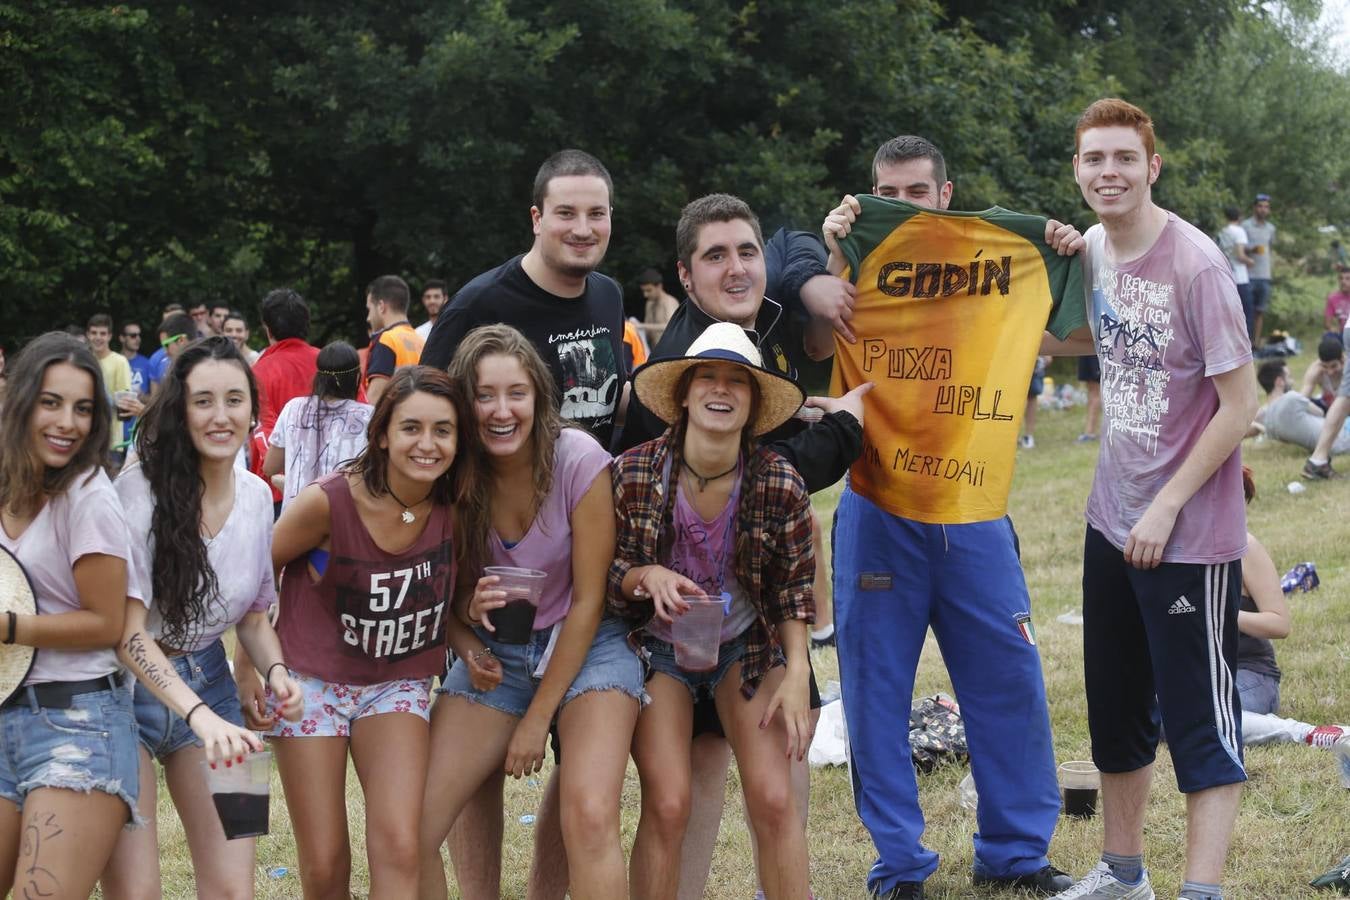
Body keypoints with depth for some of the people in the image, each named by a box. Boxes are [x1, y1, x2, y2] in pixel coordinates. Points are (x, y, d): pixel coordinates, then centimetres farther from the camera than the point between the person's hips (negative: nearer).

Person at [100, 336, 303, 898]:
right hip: (130, 682, -5)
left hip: (206, 679, 5)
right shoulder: (141, 488, -18)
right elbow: (129, 630, -22)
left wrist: (276, 671, -11)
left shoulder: (257, 497, 0)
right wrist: (200, 716, -35)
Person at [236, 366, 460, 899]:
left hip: (398, 685, 2)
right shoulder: (329, 502, -21)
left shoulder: (455, 508, -11)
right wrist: (247, 669, -4)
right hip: (312, 680, -2)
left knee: (398, 849, -16)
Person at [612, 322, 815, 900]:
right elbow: (604, 575, -5)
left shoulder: (780, 485, -14)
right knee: (667, 804, -15)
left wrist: (797, 676, -11)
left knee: (773, 799, -13)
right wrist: (647, 576, -26)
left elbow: (793, 590, -2)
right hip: (657, 646, -1)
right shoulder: (634, 473, -17)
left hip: (747, 646, 1)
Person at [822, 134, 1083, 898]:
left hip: (975, 517, 2)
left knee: (1009, 677, 5)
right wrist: (834, 252, -24)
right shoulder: (861, 265, 1)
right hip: (879, 513, -2)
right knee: (877, 685, 2)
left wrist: (1072, 261, 0)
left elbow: (1071, 333, 16)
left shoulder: (1003, 261, 7)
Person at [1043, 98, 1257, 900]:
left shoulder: (1195, 264, -19)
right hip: (1113, 520, 8)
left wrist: (1168, 508, -17)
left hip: (1190, 534, -8)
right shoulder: (1093, 250, 1)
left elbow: (1240, 404, -18)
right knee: (1115, 710, 19)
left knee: (1199, 719, -4)